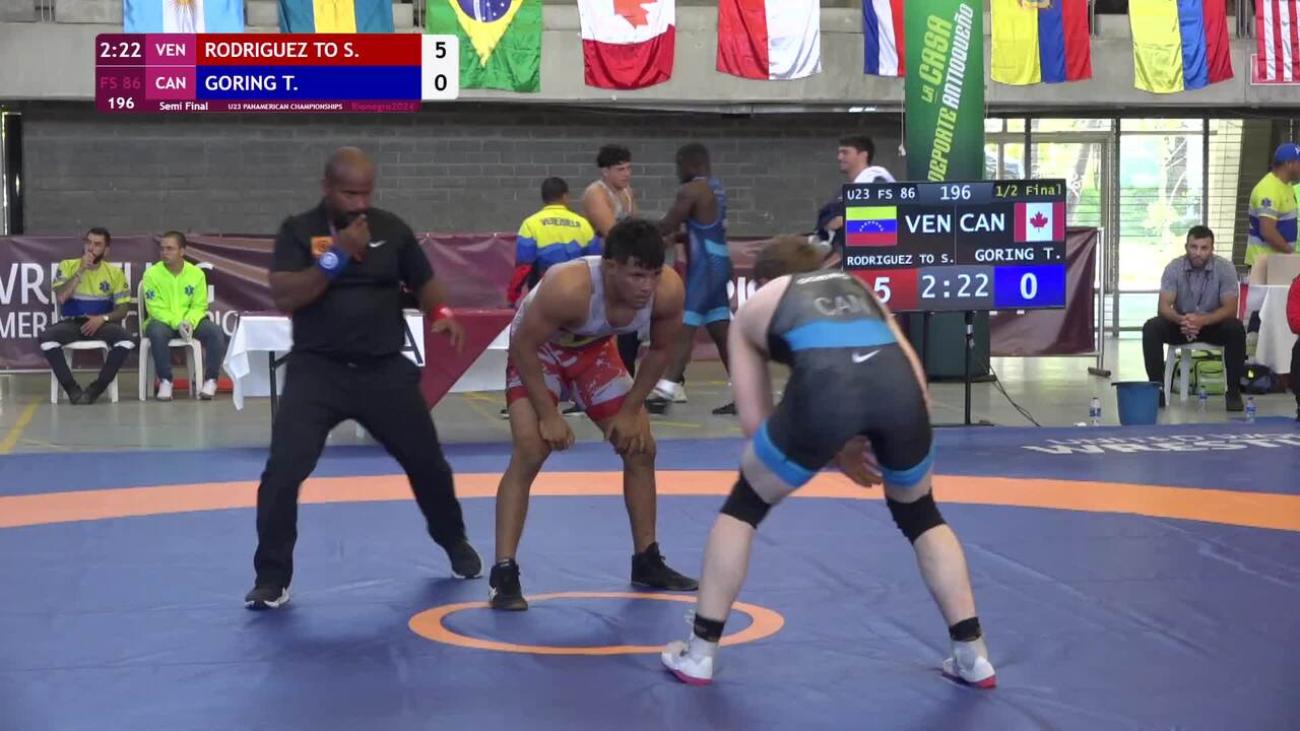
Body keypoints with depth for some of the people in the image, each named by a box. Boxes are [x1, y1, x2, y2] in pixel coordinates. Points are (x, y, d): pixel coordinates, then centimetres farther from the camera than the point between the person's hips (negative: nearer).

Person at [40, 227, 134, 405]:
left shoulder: (115, 272, 4)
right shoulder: (67, 266, 3)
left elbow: (123, 309, 2)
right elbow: (61, 297, -12)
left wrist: (103, 318, -18)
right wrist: (81, 271, -15)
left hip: (101, 323, 0)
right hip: (71, 323, 0)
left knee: (127, 340, -32)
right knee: (46, 337, -32)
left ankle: (97, 387, -19)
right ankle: (71, 387, -19)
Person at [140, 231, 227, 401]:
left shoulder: (196, 273, 0)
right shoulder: (152, 274, -6)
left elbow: (199, 306, 0)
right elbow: (155, 308, -10)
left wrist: (189, 322, -21)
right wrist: (176, 323, -23)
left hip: (190, 322, 2)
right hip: (162, 321, -2)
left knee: (216, 331, -25)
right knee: (157, 332, -37)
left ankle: (211, 379, -14)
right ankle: (165, 381, -22)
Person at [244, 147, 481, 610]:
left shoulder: (391, 229, 3)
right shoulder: (299, 231, -5)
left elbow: (422, 281, 14)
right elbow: (283, 298, -16)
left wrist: (441, 314, -8)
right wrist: (336, 255, -23)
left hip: (385, 369, 3)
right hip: (317, 369, -2)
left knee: (427, 463, 13)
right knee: (283, 472, -14)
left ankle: (455, 543, 41)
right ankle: (271, 578, 2)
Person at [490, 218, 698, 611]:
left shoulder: (668, 290, -29)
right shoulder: (569, 287, -43)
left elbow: (660, 350, -8)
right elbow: (523, 346, -29)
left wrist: (630, 410, -8)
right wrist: (548, 415, -24)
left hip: (594, 348, 5)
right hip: (538, 348, -5)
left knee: (641, 448, 6)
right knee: (530, 451, -20)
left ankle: (647, 562, 22)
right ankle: (504, 574, -14)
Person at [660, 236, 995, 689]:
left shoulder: (754, 307, 33)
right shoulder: (858, 288, 40)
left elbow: (755, 422, 24)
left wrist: (833, 450, 31)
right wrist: (877, 442, 31)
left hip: (824, 390, -3)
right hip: (899, 388, 3)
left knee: (742, 508, 23)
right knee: (920, 516, 31)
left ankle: (699, 654, 24)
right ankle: (973, 656, 29)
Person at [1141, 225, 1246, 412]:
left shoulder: (1225, 268, -15)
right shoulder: (1174, 268, -12)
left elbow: (1230, 309, -19)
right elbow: (1163, 306, -18)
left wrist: (1202, 320, -38)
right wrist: (1180, 319, -41)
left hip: (1213, 324, -1)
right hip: (1180, 323, 1)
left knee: (1235, 329, -32)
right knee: (1151, 328, -27)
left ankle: (1233, 390, -20)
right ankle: (1157, 388, -21)